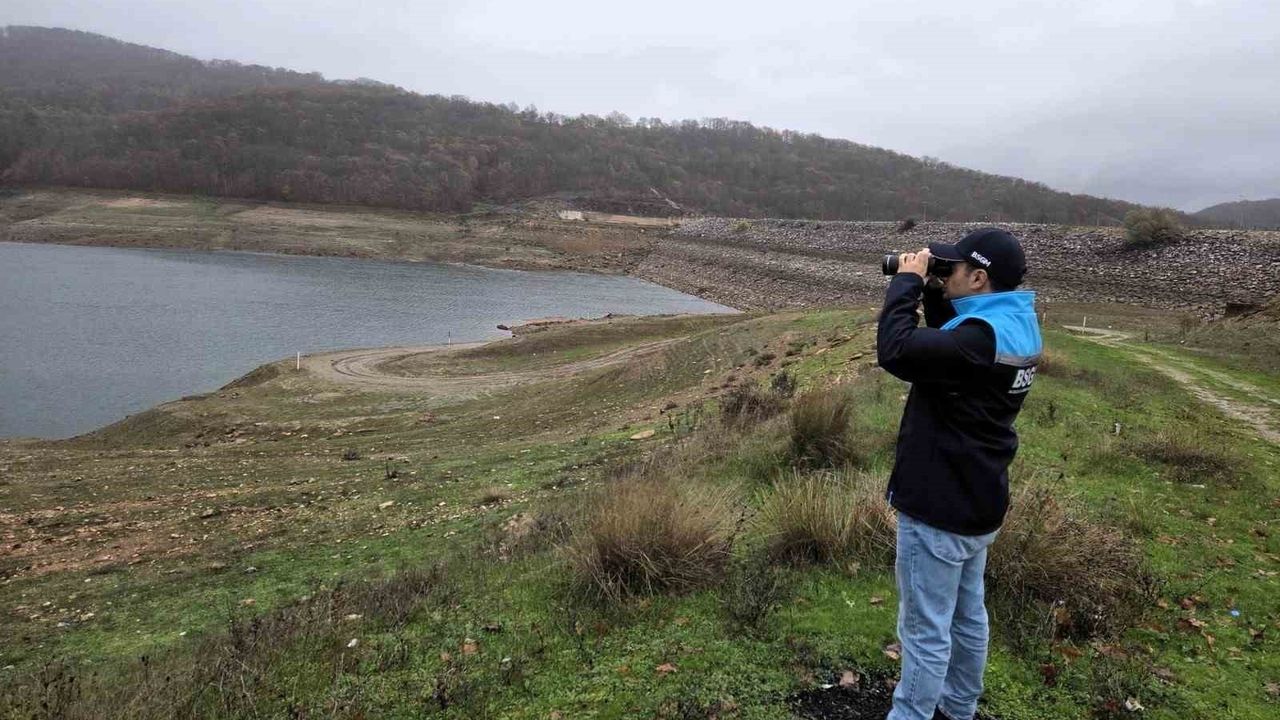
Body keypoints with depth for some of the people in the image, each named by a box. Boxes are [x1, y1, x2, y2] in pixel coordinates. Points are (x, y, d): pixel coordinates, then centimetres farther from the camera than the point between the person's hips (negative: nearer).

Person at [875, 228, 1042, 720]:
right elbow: (947, 343, 19)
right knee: (967, 616, 23)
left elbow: (896, 350, -32)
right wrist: (931, 291, 4)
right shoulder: (1014, 327, 4)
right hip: (976, 501, 10)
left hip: (939, 509, -10)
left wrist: (907, 281, -18)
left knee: (926, 631, 3)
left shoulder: (983, 337, -27)